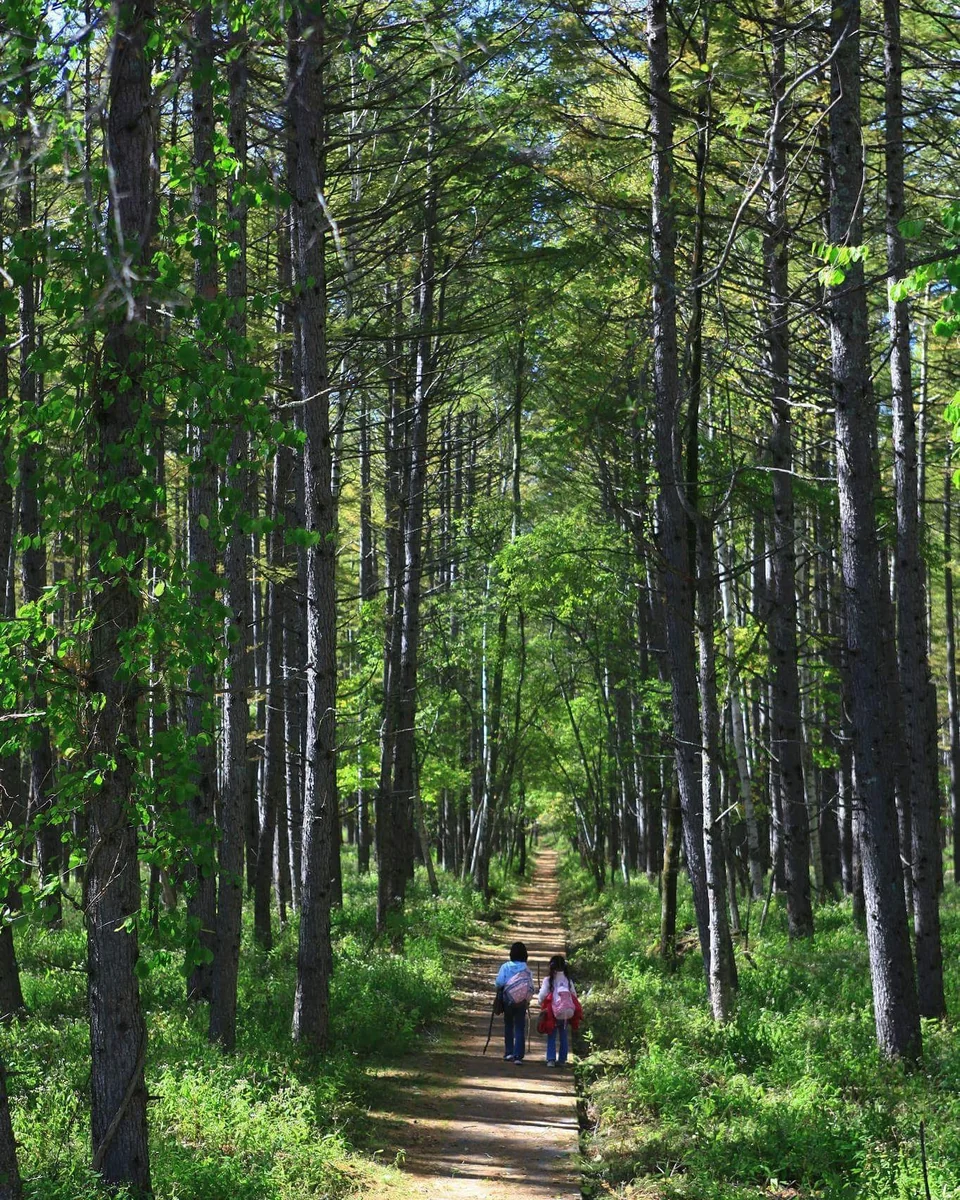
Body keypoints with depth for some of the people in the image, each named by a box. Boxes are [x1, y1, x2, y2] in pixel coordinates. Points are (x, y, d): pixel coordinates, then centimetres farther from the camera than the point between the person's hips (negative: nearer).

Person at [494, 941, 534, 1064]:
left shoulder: (506, 966, -7)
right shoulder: (527, 969, -5)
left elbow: (499, 982, -14)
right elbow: (531, 988, -6)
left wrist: (505, 985, 8)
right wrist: (527, 999, 11)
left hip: (508, 1000, 0)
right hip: (522, 1002, 0)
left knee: (508, 1026, 17)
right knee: (520, 1028, 2)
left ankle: (509, 1052, 17)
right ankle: (518, 1056, -8)